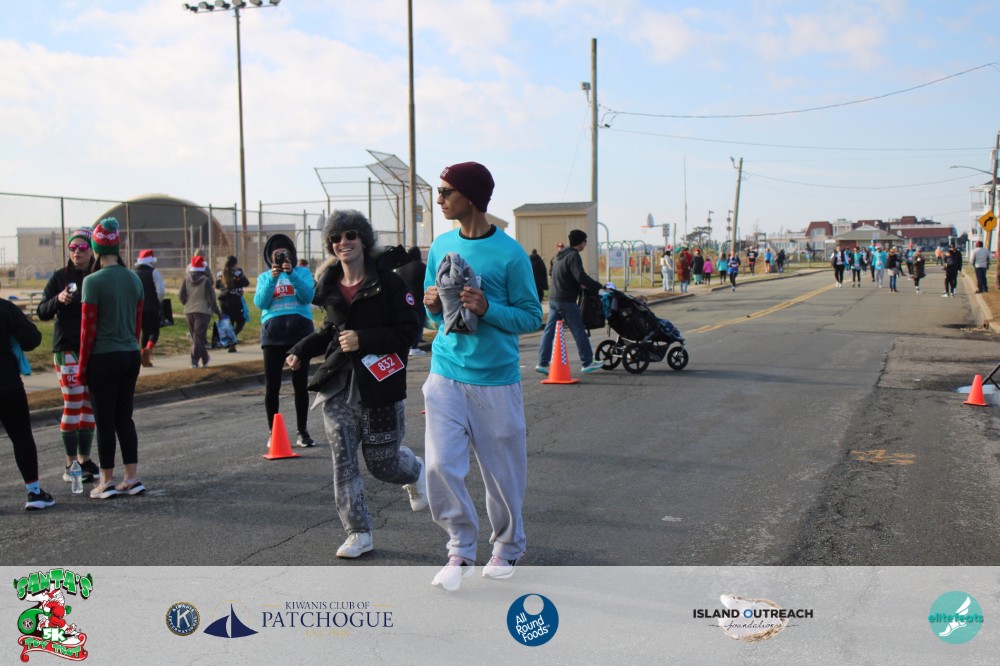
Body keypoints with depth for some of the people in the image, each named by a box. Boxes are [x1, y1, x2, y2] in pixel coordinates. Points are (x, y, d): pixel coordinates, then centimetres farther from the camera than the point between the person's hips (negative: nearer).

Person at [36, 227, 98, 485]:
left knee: (89, 406, 8)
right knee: (72, 405, -5)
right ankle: (71, 463, 4)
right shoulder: (60, 277, -1)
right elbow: (42, 313, 0)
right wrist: (58, 300, -18)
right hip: (67, 349, -3)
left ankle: (85, 459, 19)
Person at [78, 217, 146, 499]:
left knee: (105, 420, 3)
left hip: (104, 358, -6)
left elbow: (88, 327, -12)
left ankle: (107, 481, 10)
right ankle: (132, 478, 14)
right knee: (124, 417, 14)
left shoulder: (93, 281, -13)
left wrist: (82, 366, -4)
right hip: (131, 356, 6)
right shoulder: (134, 279, 6)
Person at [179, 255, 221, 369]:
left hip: (189, 312, 4)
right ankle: (194, 360, -11)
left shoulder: (186, 279, 2)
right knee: (199, 336, -2)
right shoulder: (206, 280, -8)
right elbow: (211, 298, -8)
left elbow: (181, 296, 1)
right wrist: (217, 311, 1)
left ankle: (205, 359, 23)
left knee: (195, 336, 15)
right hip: (203, 311, -4)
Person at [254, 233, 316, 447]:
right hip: (273, 331, 1)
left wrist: (292, 273, -17)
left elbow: (308, 296, -7)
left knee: (300, 384, 2)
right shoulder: (264, 277, 15)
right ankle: (272, 432, 8)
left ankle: (303, 432, 9)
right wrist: (272, 278, -13)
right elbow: (259, 302, -2)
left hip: (300, 329, -1)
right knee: (272, 385, 0)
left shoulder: (302, 272, 10)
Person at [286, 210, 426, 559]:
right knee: (343, 462, 1)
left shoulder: (388, 282, -8)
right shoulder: (330, 286, 9)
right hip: (338, 386, 5)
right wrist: (301, 350, 9)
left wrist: (363, 339, -19)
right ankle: (358, 533, 13)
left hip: (378, 386, -5)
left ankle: (414, 472, 41)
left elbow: (407, 331, -11)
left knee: (382, 462, 4)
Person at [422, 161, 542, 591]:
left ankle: (508, 548, 30)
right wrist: (433, 305, -6)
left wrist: (487, 309, -21)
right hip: (446, 374, 4)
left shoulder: (509, 253, -9)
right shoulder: (441, 246, 7)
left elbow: (532, 316, -6)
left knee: (502, 472, 8)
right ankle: (461, 549, 13)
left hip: (495, 380, -4)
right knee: (440, 467, -5)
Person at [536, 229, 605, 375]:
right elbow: (581, 276, -23)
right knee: (579, 331, 1)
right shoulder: (573, 256, -13)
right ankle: (587, 363, 7)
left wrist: (578, 286, 18)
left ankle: (542, 363, 4)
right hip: (567, 301, -9)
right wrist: (598, 286, -14)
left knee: (549, 330, 6)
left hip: (554, 299, 9)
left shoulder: (560, 256, 17)